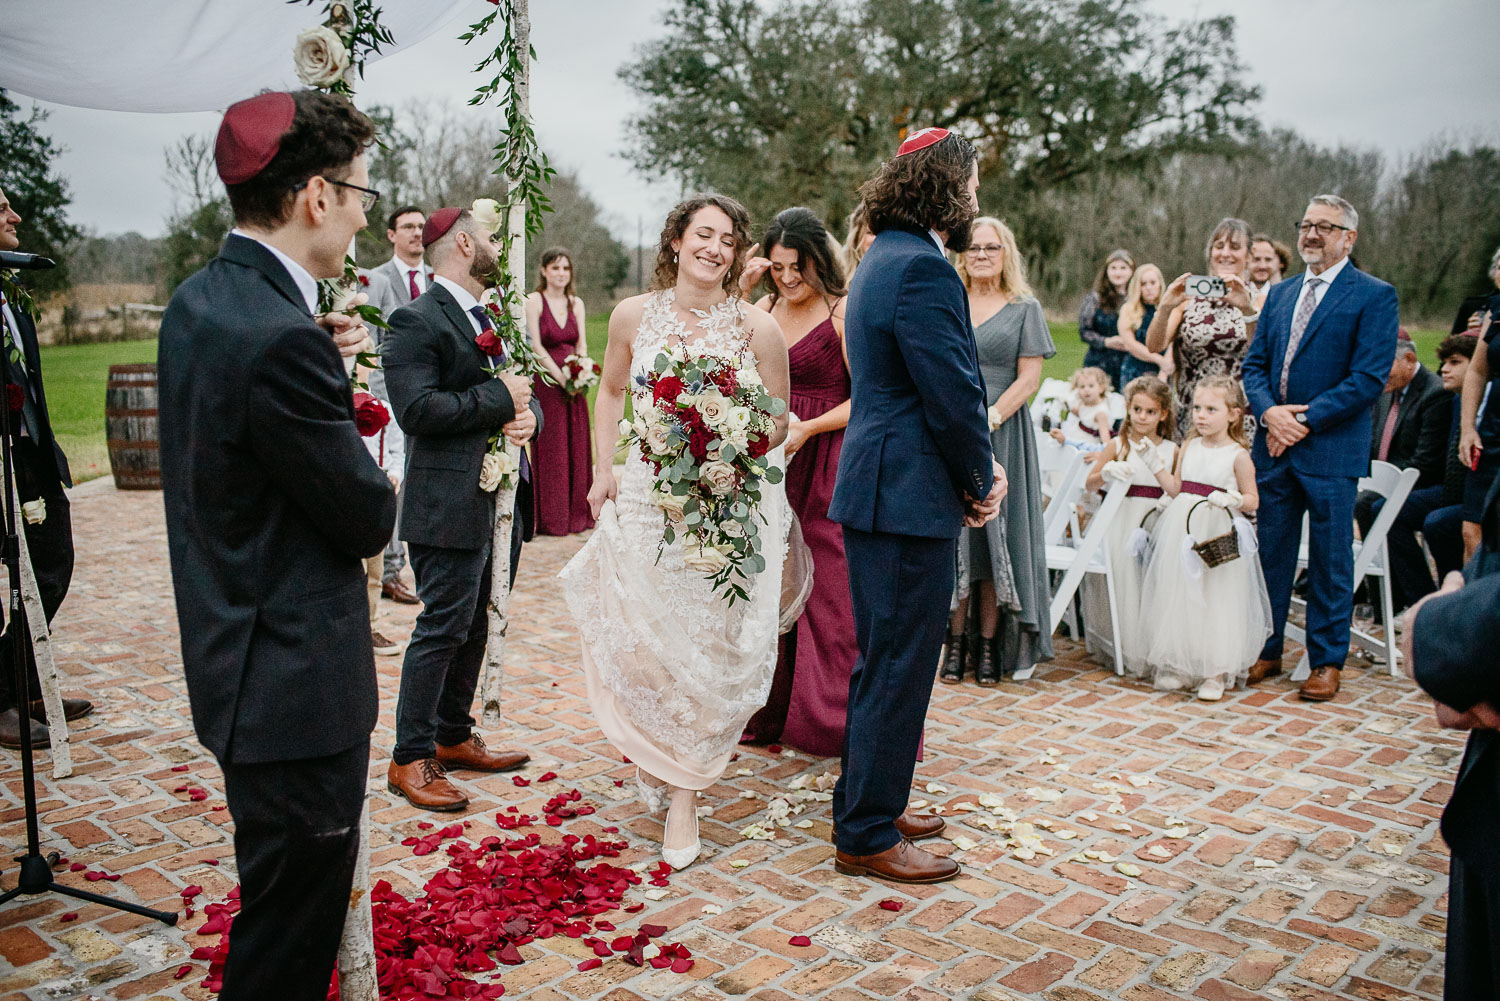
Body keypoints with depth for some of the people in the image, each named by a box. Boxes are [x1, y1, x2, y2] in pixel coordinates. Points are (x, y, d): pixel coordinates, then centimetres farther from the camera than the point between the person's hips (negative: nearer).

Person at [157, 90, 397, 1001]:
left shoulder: (198, 299, 4)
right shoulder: (281, 340, -26)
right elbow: (370, 520, -18)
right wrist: (375, 489, 3)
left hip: (236, 663, 10)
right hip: (298, 685, -10)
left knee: (280, 902, 27)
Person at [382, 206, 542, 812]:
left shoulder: (492, 318, 18)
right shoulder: (416, 320, -11)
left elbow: (521, 393, 18)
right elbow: (416, 409, -22)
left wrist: (528, 414, -5)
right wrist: (499, 397, -16)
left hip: (501, 501, 9)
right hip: (450, 505, -9)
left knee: (476, 628, 16)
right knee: (443, 629, -4)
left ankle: (454, 739, 30)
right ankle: (410, 759, 9)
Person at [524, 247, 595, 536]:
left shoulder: (576, 303, 12)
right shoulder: (534, 301, -3)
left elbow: (582, 344, 9)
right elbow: (536, 347, -9)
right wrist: (562, 378, -14)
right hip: (547, 381, -5)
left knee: (576, 446, 7)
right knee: (550, 449, -2)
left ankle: (577, 514, 16)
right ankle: (550, 519, 6)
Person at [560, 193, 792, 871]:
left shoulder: (757, 328, -5)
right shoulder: (633, 315, 2)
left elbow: (778, 420, 4)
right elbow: (611, 391, 16)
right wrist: (603, 470, 7)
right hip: (643, 501, 2)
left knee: (710, 646, 1)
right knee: (640, 636, 4)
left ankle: (685, 794, 19)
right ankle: (652, 751, 35)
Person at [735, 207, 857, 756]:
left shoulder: (844, 310, -6)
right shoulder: (766, 308, 12)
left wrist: (807, 429, -16)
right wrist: (739, 293, -6)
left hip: (828, 460, -5)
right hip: (771, 457, 5)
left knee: (829, 585, -1)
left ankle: (834, 719, 13)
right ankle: (771, 711, 23)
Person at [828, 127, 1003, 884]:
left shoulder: (884, 259, 17)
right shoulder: (921, 268, -17)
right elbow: (954, 395, -20)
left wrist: (978, 468, 8)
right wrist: (979, 481, -5)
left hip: (876, 487, 11)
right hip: (909, 495, -11)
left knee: (882, 662, 20)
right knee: (898, 670, -1)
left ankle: (865, 807, 33)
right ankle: (867, 837, 12)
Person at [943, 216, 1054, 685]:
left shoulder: (1025, 308, 7)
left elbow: (1029, 377, -1)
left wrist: (988, 419, -13)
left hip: (1001, 434, -1)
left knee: (996, 535, -1)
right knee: (953, 533, -1)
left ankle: (990, 643, 6)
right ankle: (956, 639, 8)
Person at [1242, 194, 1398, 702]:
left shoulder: (1374, 296, -4)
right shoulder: (1280, 293, 14)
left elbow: (1369, 378, -12)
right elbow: (1254, 365, 12)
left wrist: (1305, 419, -15)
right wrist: (1269, 412, -7)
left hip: (1331, 448, -5)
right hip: (1274, 445, 5)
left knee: (1330, 560, 5)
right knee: (1269, 554, 10)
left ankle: (1327, 662, 17)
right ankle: (1266, 650, 23)